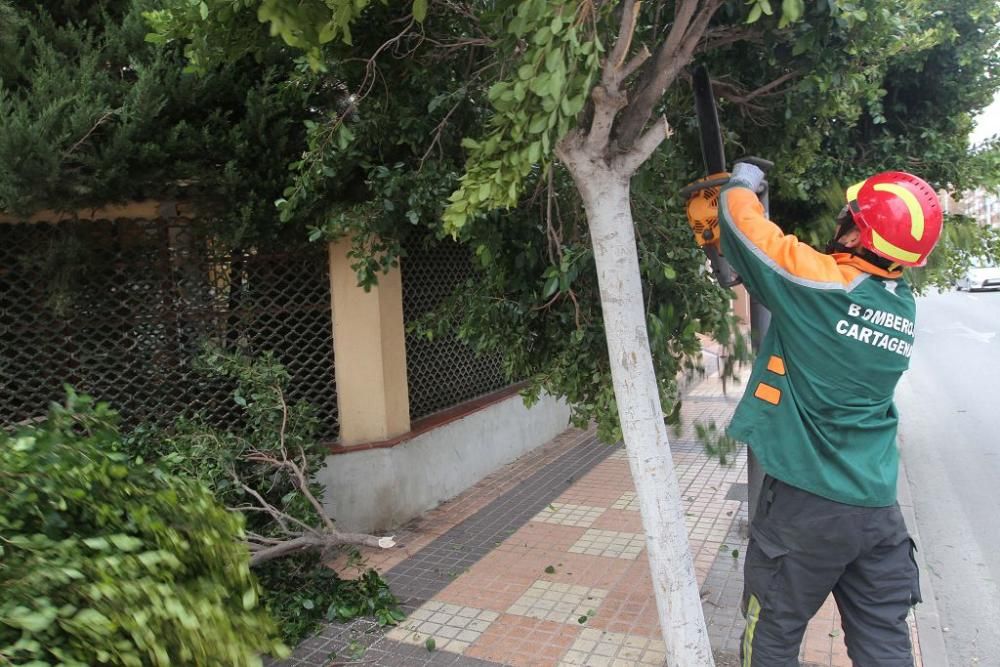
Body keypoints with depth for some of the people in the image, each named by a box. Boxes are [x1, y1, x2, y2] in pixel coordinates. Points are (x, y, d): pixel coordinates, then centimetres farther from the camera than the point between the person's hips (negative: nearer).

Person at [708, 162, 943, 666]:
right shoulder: (904, 306, 3)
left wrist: (743, 183, 12)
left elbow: (738, 216, -8)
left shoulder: (821, 282, -18)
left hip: (806, 503, -6)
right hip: (879, 507, 6)